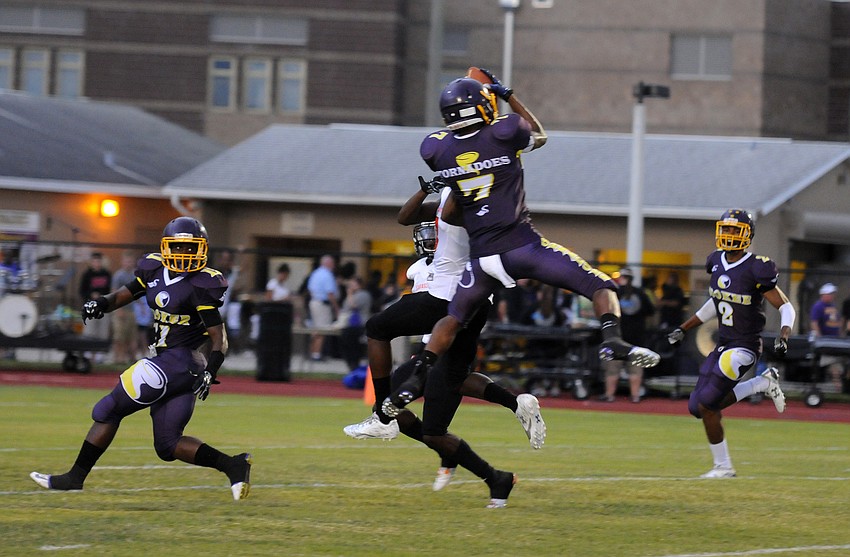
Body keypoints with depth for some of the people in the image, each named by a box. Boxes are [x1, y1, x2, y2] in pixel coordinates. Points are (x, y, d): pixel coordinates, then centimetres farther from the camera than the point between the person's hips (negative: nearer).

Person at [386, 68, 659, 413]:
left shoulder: (435, 149, 1)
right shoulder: (504, 132, -7)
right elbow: (539, 137, 17)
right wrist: (509, 96, 24)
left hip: (482, 256, 4)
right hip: (522, 246, -3)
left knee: (454, 318, 26)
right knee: (602, 287, 2)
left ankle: (416, 380, 17)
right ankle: (612, 340, -23)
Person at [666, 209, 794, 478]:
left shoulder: (756, 269, -16)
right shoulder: (717, 262, 6)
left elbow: (786, 307, -12)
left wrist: (783, 336, -30)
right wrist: (683, 329, 21)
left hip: (745, 347, -8)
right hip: (723, 345, 8)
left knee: (707, 404, -13)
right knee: (698, 406, 2)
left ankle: (723, 466, 6)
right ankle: (762, 383, 12)